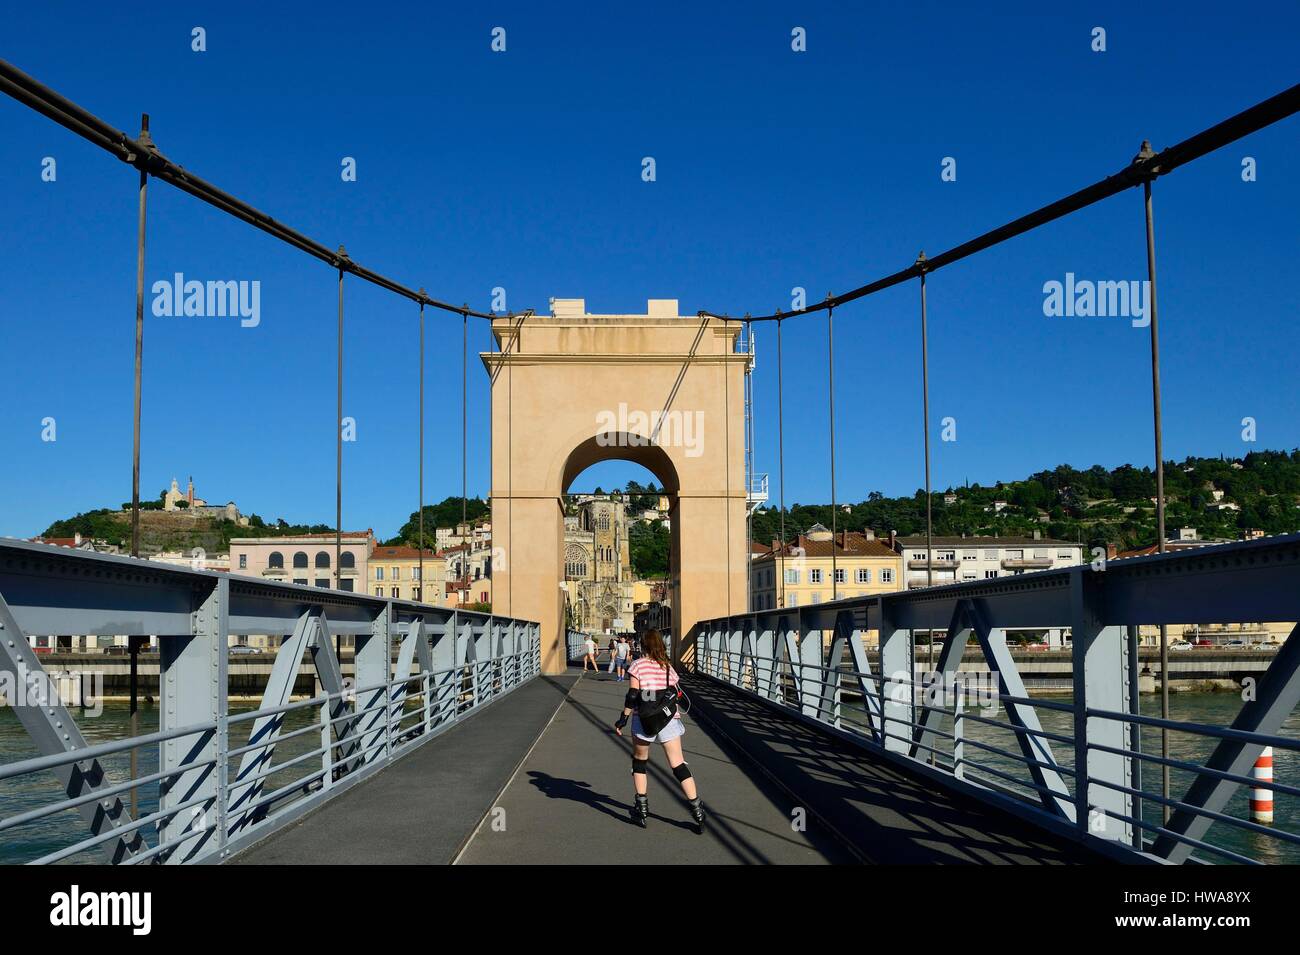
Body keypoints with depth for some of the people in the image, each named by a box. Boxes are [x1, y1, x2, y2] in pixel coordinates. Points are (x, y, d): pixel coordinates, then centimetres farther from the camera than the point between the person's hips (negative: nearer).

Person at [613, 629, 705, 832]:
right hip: (669, 720, 2)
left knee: (639, 762, 16)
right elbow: (675, 693, 8)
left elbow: (632, 696, -8)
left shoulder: (638, 665, -2)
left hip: (643, 721, -2)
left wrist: (623, 719, -2)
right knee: (678, 765, 2)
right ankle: (697, 810, -4)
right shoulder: (668, 667, 8)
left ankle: (641, 809, 18)